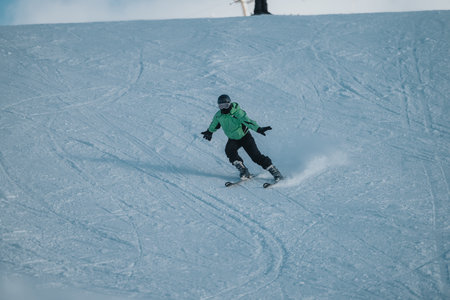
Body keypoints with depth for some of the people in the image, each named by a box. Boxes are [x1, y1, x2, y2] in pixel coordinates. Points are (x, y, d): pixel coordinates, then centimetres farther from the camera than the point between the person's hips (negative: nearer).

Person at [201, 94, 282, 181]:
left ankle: (274, 172, -6)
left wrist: (258, 129, -51)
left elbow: (247, 121, -38)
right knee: (229, 150, -26)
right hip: (233, 139, 5)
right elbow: (214, 124, 13)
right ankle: (243, 171, -18)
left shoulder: (237, 112, -26)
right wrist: (209, 132, 31)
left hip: (245, 137, -5)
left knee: (256, 156, -14)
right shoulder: (218, 115, -9)